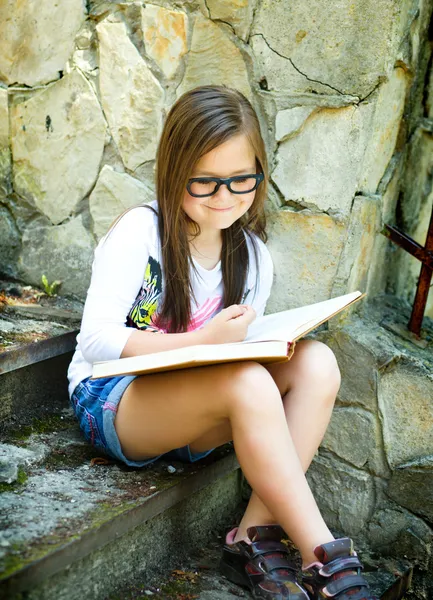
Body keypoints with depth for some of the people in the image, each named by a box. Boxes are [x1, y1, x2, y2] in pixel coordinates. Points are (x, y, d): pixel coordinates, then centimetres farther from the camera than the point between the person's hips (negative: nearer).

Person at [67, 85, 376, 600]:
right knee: (248, 383, -34)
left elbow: (239, 351, 13)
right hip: (111, 400, -6)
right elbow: (95, 339, -17)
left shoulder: (254, 257, 4)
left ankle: (255, 538, -21)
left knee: (315, 363, -19)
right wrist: (202, 341, -26)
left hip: (194, 415, 6)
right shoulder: (140, 233, -13)